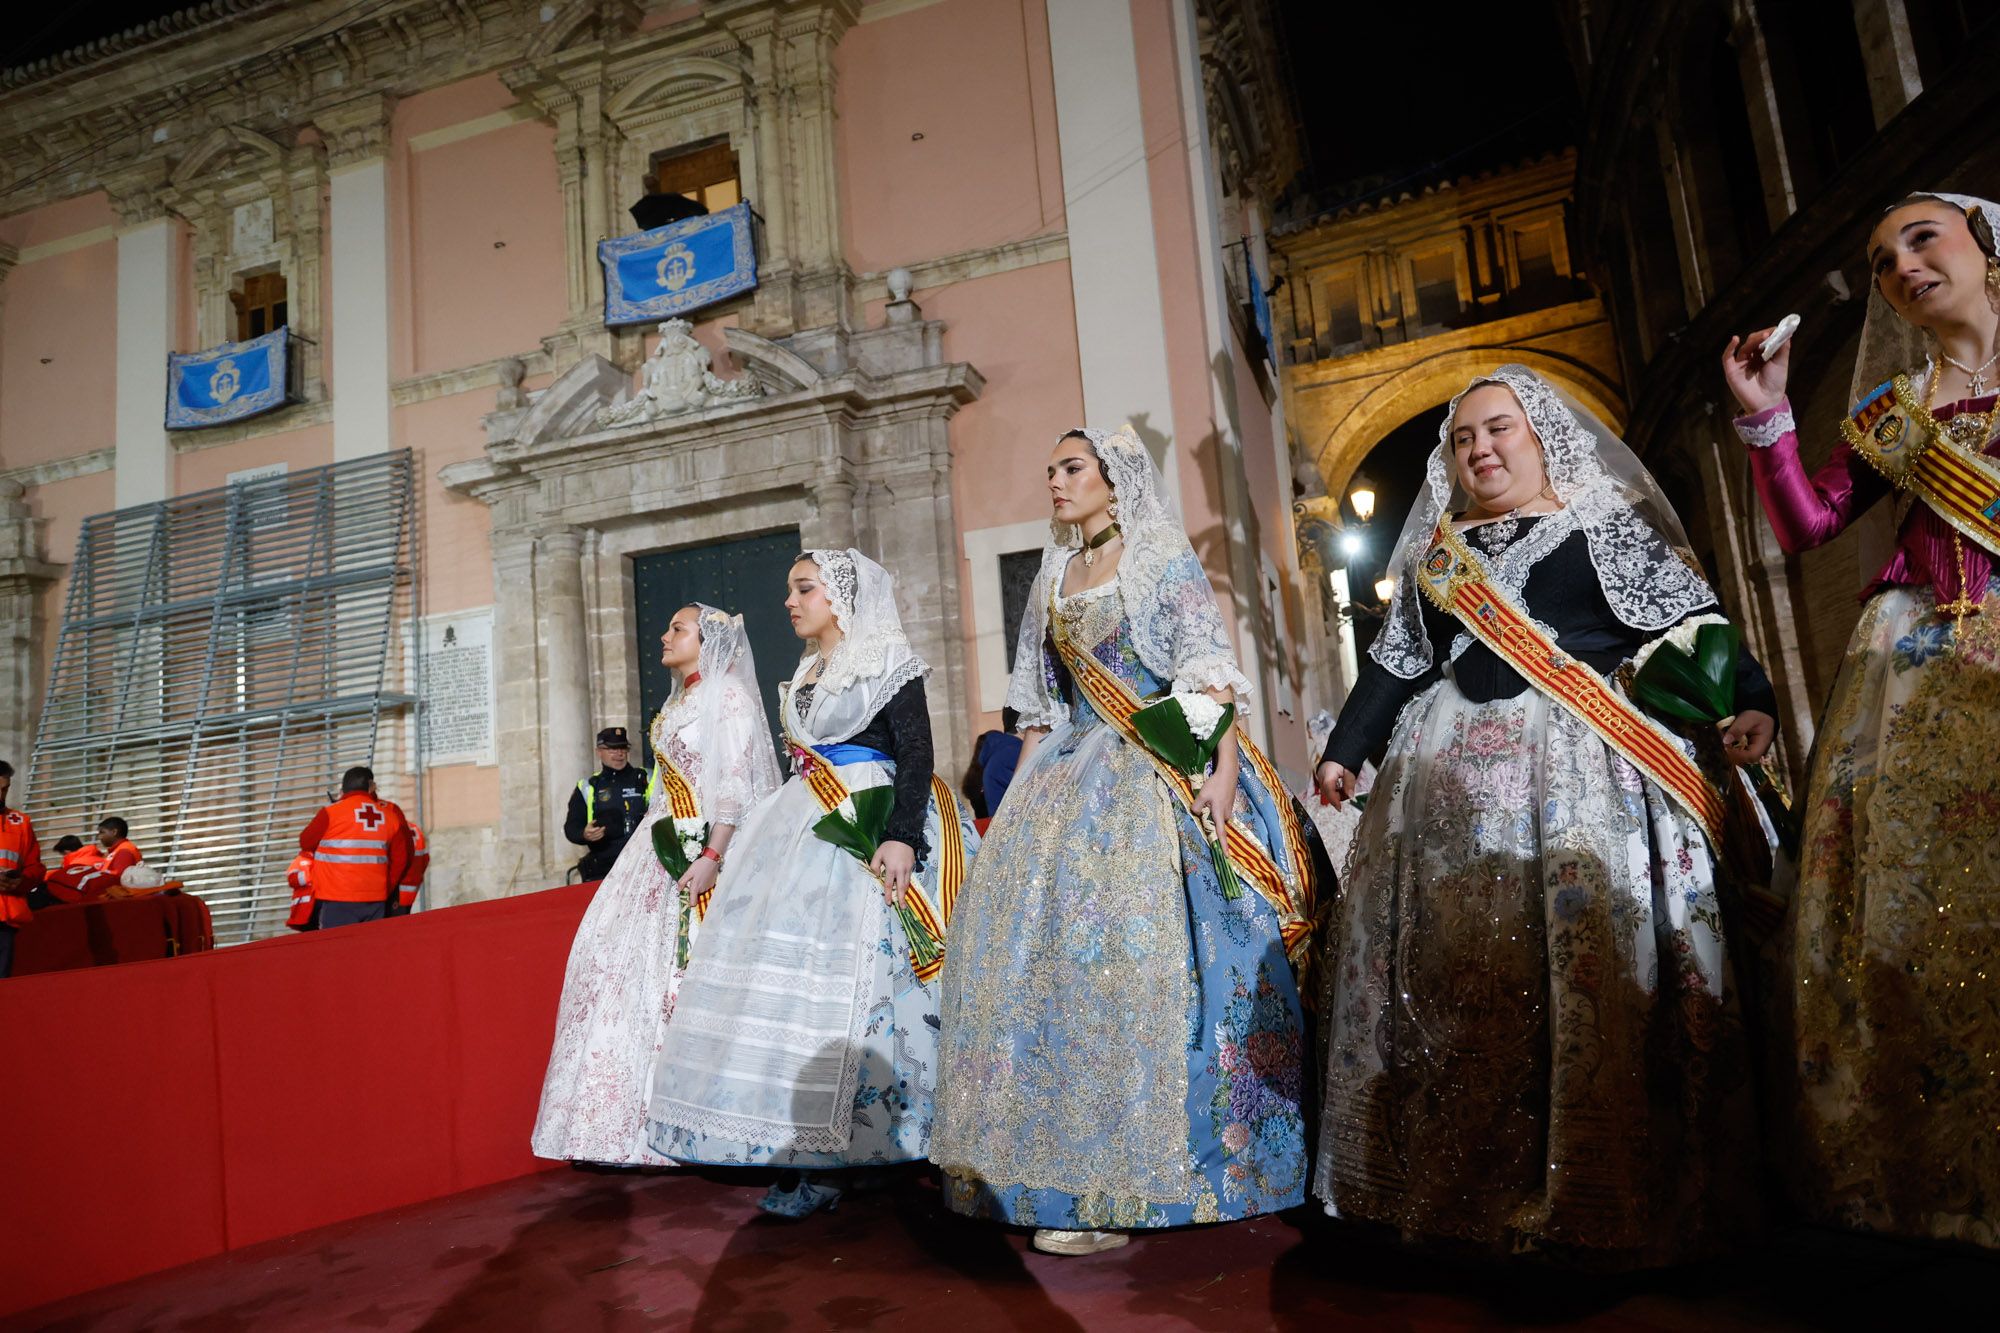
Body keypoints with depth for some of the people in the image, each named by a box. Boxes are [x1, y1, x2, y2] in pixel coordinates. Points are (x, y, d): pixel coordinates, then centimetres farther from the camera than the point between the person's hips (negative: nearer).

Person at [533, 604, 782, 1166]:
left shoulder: (729, 695, -8)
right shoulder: (677, 701, 19)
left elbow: (738, 786, -17)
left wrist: (713, 857, -25)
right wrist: (658, 843, 17)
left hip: (704, 846, -9)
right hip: (665, 845, 9)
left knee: (696, 964, -9)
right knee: (632, 958, 6)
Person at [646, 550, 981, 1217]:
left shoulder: (889, 664, -2)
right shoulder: (805, 675, 21)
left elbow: (917, 755, -11)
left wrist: (902, 837, -23)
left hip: (866, 832, -8)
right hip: (803, 832, 8)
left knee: (847, 977, -13)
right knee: (783, 969, 0)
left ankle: (824, 1165, -8)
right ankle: (800, 1157, 6)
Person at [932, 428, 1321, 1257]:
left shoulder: (1165, 559, 0)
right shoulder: (1052, 580, 18)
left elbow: (1210, 669, -10)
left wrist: (1224, 770, -21)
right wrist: (1023, 789, 12)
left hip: (1162, 774, -6)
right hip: (1074, 777, 6)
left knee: (1140, 942, -12)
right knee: (1043, 934, 1)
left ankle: (1149, 1171, -1)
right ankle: (1079, 1157, 14)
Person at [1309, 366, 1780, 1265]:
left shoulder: (1608, 525, 8)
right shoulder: (1435, 550, 19)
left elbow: (1694, 623, 0)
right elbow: (1395, 660, 20)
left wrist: (1749, 699, -15)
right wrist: (1346, 750, 17)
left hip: (1587, 773, -3)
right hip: (1454, 780, 4)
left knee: (1596, 952, -8)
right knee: (1457, 973, 3)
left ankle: (1612, 1199, 6)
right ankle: (1471, 1184, 15)